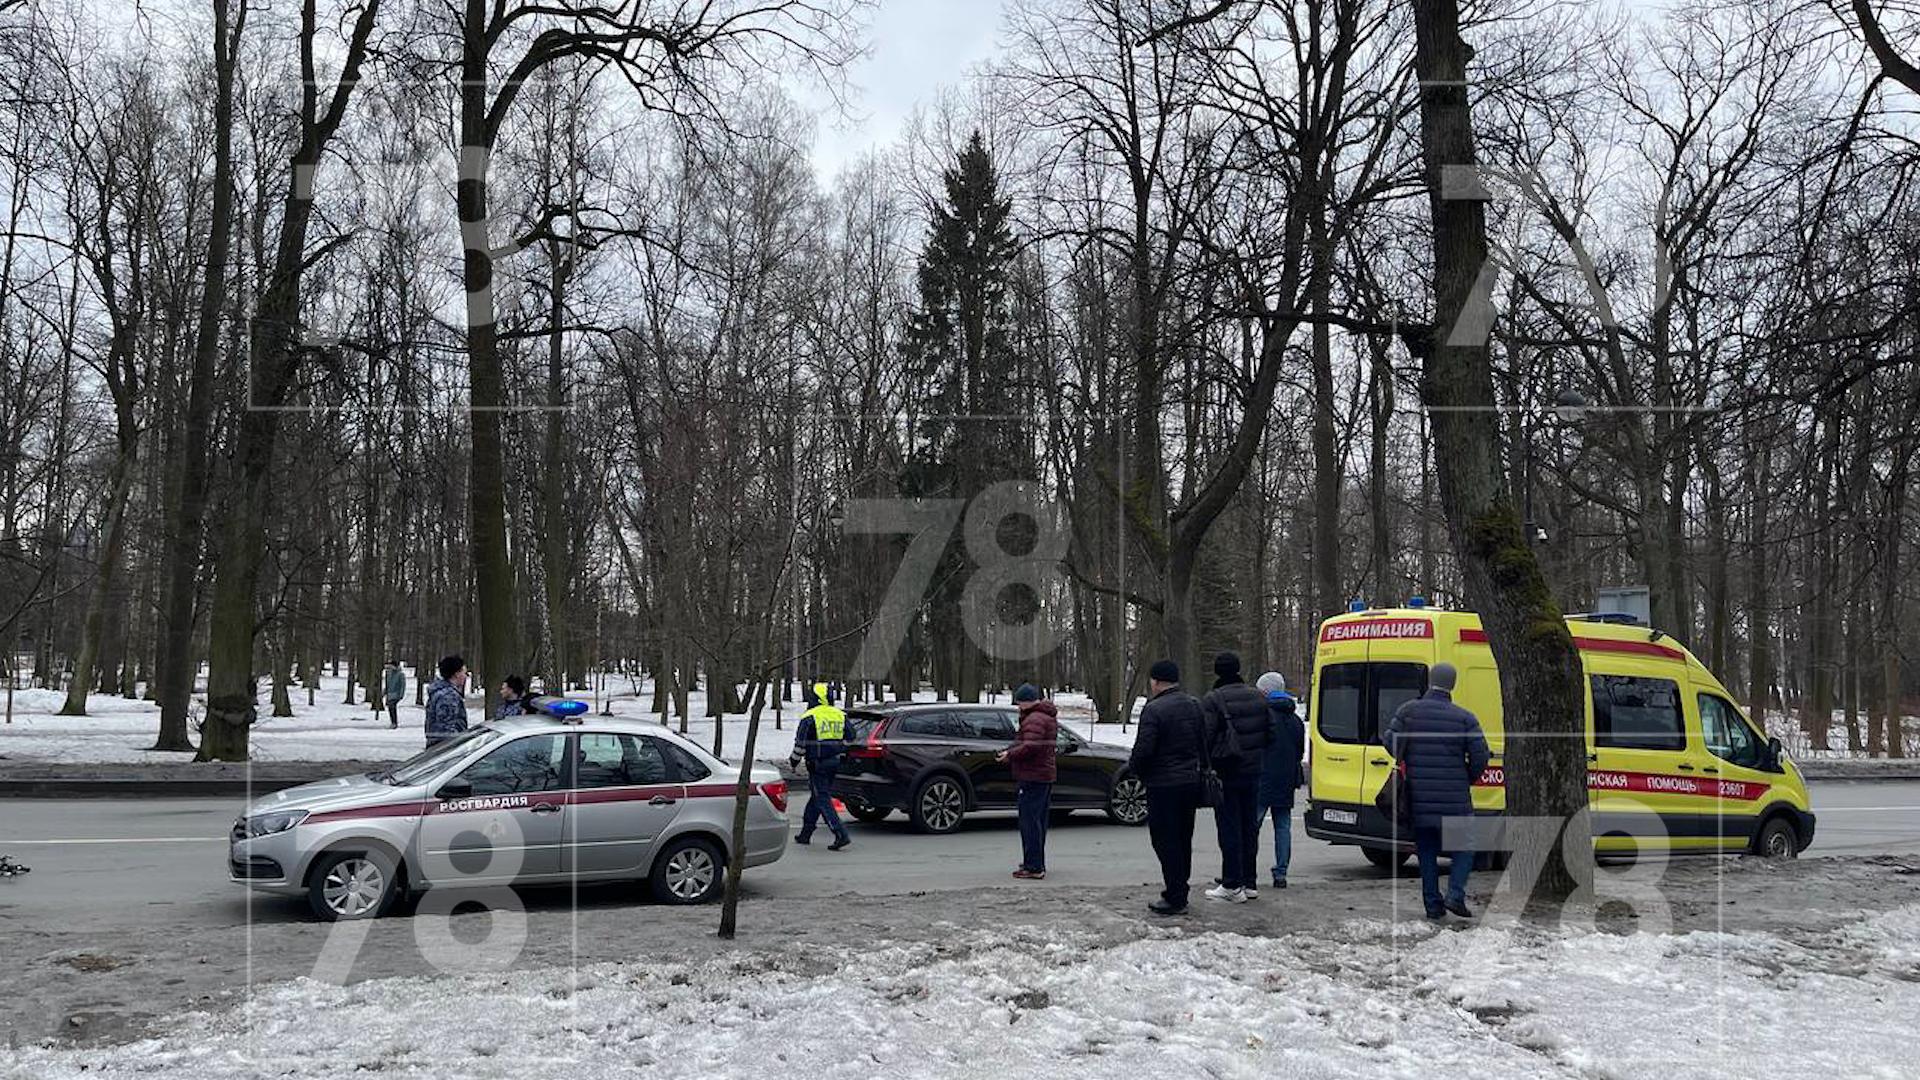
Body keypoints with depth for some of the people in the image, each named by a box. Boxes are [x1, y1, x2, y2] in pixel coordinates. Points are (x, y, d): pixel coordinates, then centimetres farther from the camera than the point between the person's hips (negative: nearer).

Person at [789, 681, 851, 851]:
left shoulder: (810, 717, -10)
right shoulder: (841, 716, 10)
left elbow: (800, 743, -9)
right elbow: (848, 740, 14)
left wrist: (793, 761, 3)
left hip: (817, 764, -7)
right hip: (834, 763, 7)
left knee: (822, 800, -5)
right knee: (816, 797, 18)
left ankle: (841, 835, -17)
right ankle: (805, 834, 27)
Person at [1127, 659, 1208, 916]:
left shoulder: (1154, 709, -17)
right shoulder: (1196, 705, 9)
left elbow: (1143, 750, -20)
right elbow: (1205, 745, 14)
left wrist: (1134, 769, -1)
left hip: (1163, 786, -8)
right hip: (1191, 782, 8)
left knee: (1166, 841, -2)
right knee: (1183, 839, 17)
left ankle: (1175, 899, -1)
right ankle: (1178, 889, 27)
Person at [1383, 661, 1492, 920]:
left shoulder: (1408, 710, 1)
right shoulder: (1465, 718, -4)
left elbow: (1391, 742, -5)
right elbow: (1480, 756, -6)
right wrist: (1466, 779, 11)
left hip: (1419, 797, 2)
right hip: (1454, 799, -2)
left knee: (1426, 852, 11)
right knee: (1463, 847, 9)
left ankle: (1433, 904, 11)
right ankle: (1456, 894, -8)